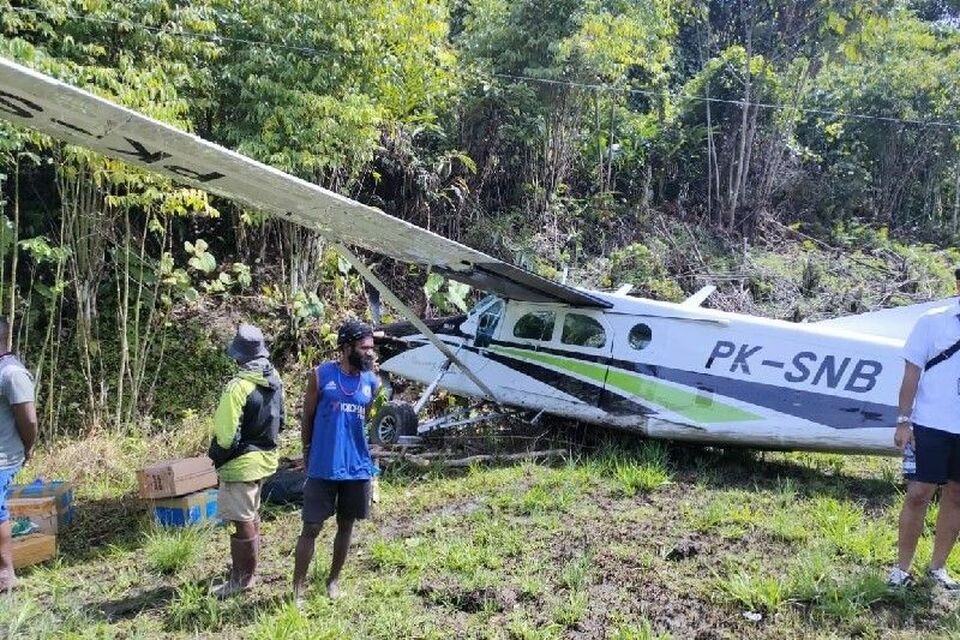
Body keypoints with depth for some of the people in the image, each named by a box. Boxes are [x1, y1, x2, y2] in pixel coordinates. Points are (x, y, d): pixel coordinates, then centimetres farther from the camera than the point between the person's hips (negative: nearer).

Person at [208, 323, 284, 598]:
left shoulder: (239, 386, -24)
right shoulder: (275, 380, 1)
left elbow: (226, 434, -20)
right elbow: (279, 421, 9)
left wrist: (215, 456, -3)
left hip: (241, 462, -9)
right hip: (265, 456, 9)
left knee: (242, 521, 3)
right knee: (251, 516, 22)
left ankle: (242, 579, 14)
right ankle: (248, 571, 35)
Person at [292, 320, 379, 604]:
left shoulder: (372, 382, 2)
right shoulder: (320, 375, -6)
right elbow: (307, 418, 3)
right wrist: (308, 457, 9)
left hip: (358, 468, 3)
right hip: (323, 468, -3)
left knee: (346, 525, 15)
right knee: (311, 528, 1)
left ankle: (334, 579, 33)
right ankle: (298, 589, 14)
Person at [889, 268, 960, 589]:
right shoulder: (933, 321, -3)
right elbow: (912, 373, -3)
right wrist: (904, 421, -7)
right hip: (931, 426, -4)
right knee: (918, 494, -2)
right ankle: (902, 567, 10)